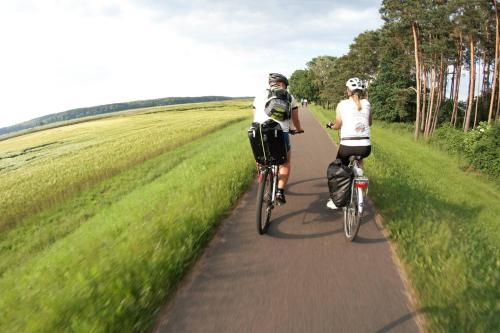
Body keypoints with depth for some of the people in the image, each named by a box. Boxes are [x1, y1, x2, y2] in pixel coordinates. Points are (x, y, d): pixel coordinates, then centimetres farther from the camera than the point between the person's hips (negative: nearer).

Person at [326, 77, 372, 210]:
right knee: (359, 159, 39)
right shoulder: (366, 103, 10)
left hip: (347, 146, -3)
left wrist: (331, 125, 23)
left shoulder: (342, 104, 2)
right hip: (365, 147, 3)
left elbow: (338, 125, 1)